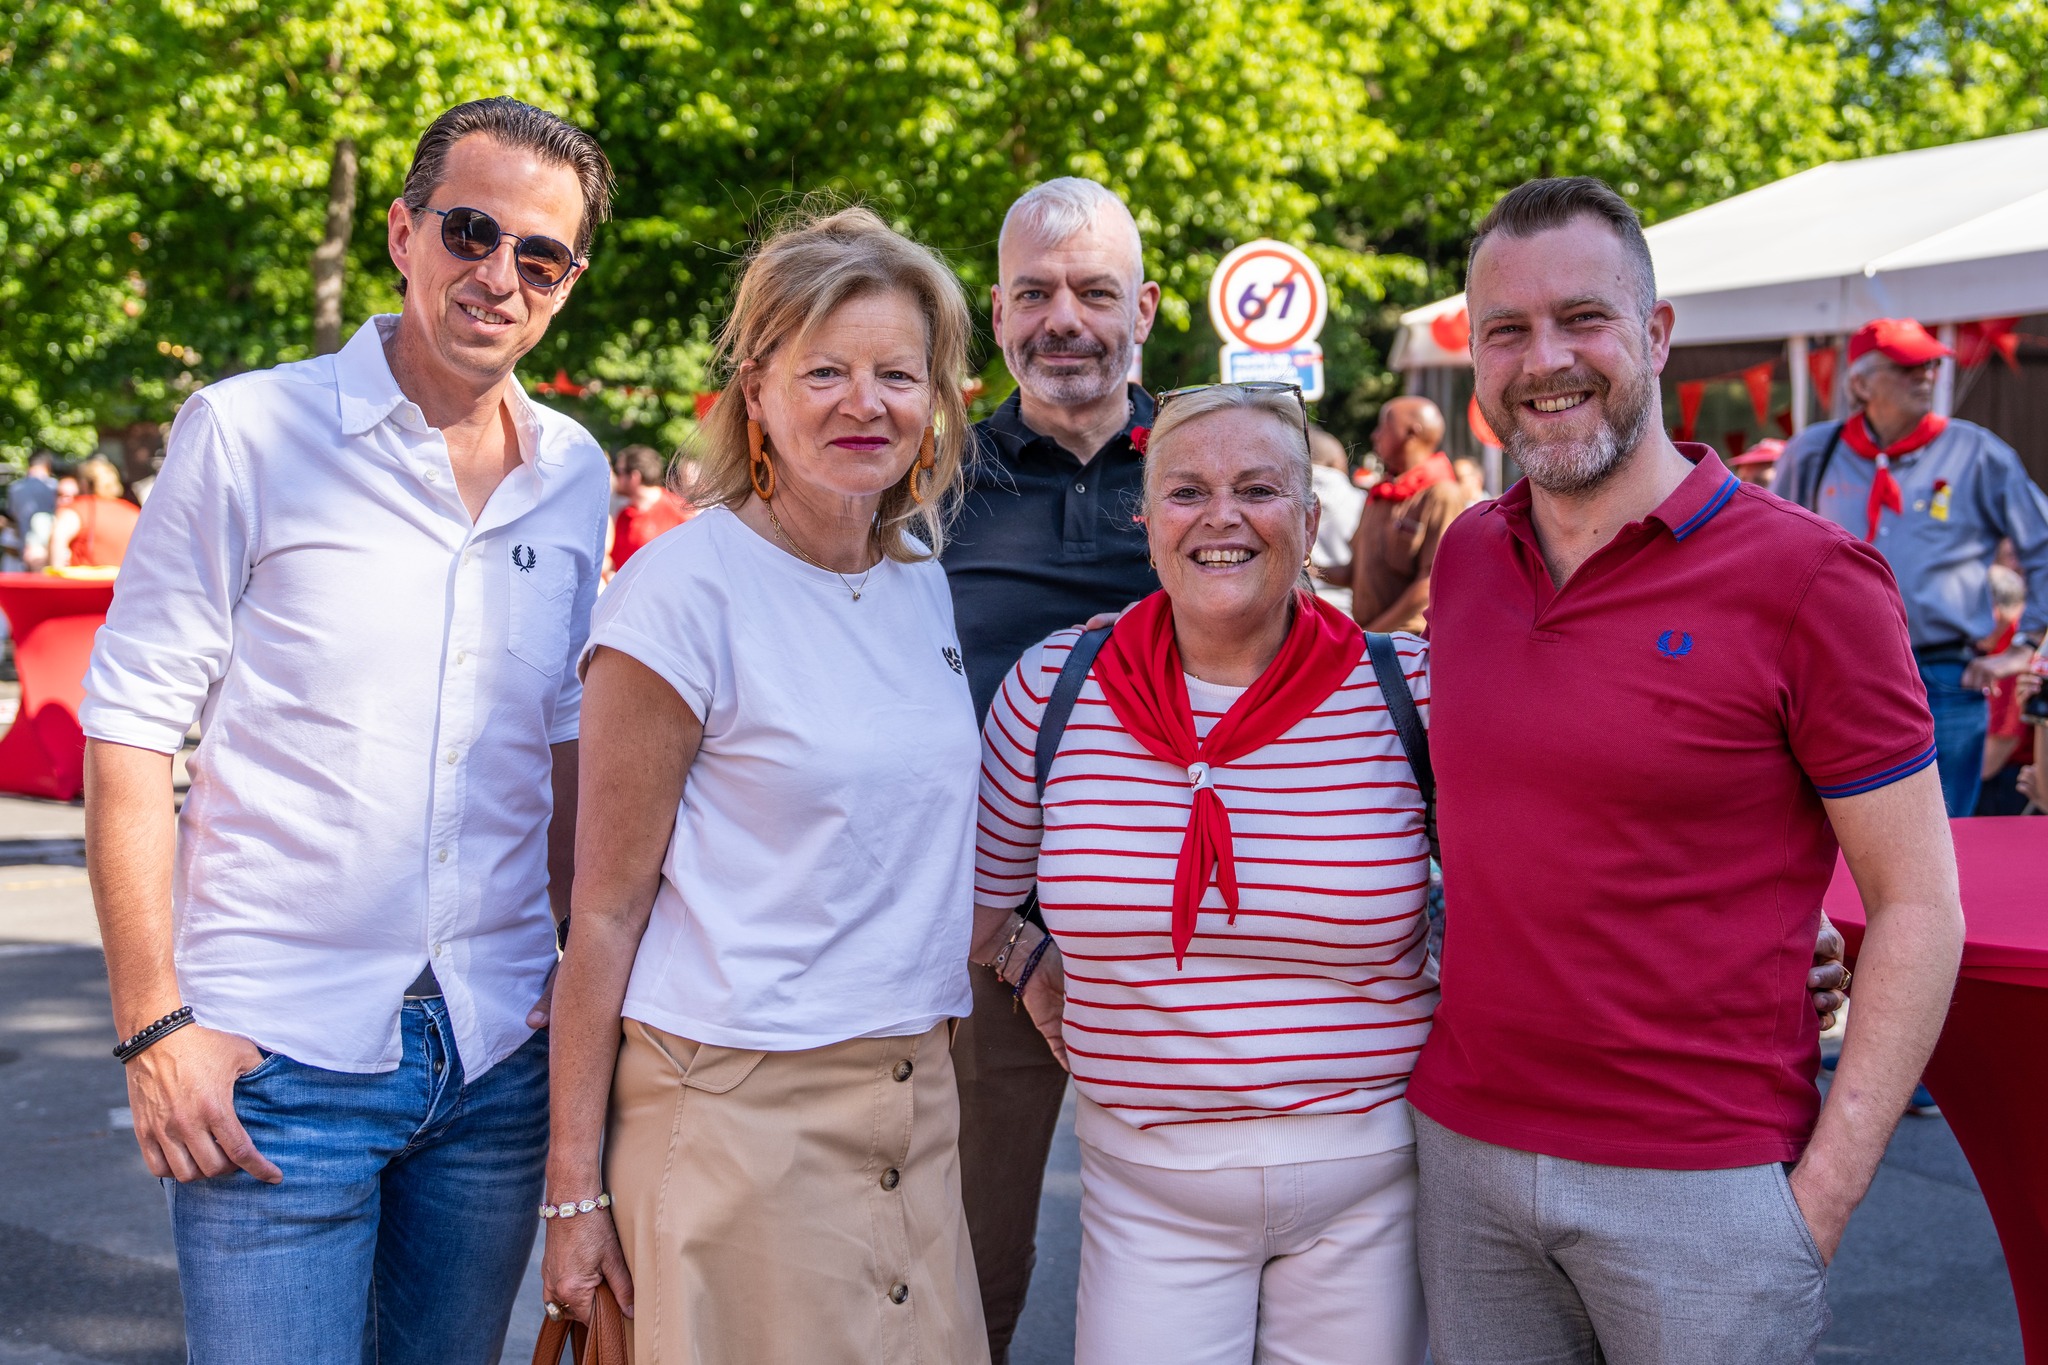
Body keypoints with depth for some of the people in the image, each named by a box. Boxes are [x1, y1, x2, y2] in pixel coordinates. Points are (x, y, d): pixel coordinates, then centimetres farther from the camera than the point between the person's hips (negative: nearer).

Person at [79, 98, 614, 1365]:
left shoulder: (573, 475, 7)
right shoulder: (248, 431, -6)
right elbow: (131, 730, -6)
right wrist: (155, 1022, -12)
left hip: (500, 1056, 4)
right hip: (278, 1055, -4)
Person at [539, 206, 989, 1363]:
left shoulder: (923, 574, 7)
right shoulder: (686, 591, -12)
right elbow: (606, 909, -10)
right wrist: (576, 1186, -10)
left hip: (916, 1098, 6)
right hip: (737, 1114, -6)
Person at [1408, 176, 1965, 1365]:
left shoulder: (1806, 576, -10)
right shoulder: (1468, 557, 5)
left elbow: (1918, 906, -8)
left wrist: (1825, 1192, -13)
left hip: (1702, 1181, -4)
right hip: (1464, 1150, 5)